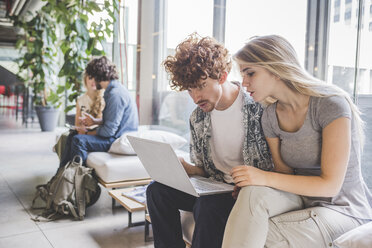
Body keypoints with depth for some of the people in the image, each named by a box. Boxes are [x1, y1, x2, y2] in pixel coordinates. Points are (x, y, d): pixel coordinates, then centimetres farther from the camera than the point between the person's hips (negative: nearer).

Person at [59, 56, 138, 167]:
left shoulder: (115, 94, -22)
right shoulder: (112, 89, 11)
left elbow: (109, 130, -22)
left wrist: (87, 133, -9)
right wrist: (95, 121, 14)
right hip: (115, 134, 11)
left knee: (79, 140, -21)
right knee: (72, 136, 9)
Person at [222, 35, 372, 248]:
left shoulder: (331, 104, -19)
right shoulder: (270, 116, 0)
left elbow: (330, 185, -21)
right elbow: (285, 173, 4)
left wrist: (265, 177, -26)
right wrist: (252, 182, -15)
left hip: (346, 211, -4)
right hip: (304, 201, 5)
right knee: (253, 193, -29)